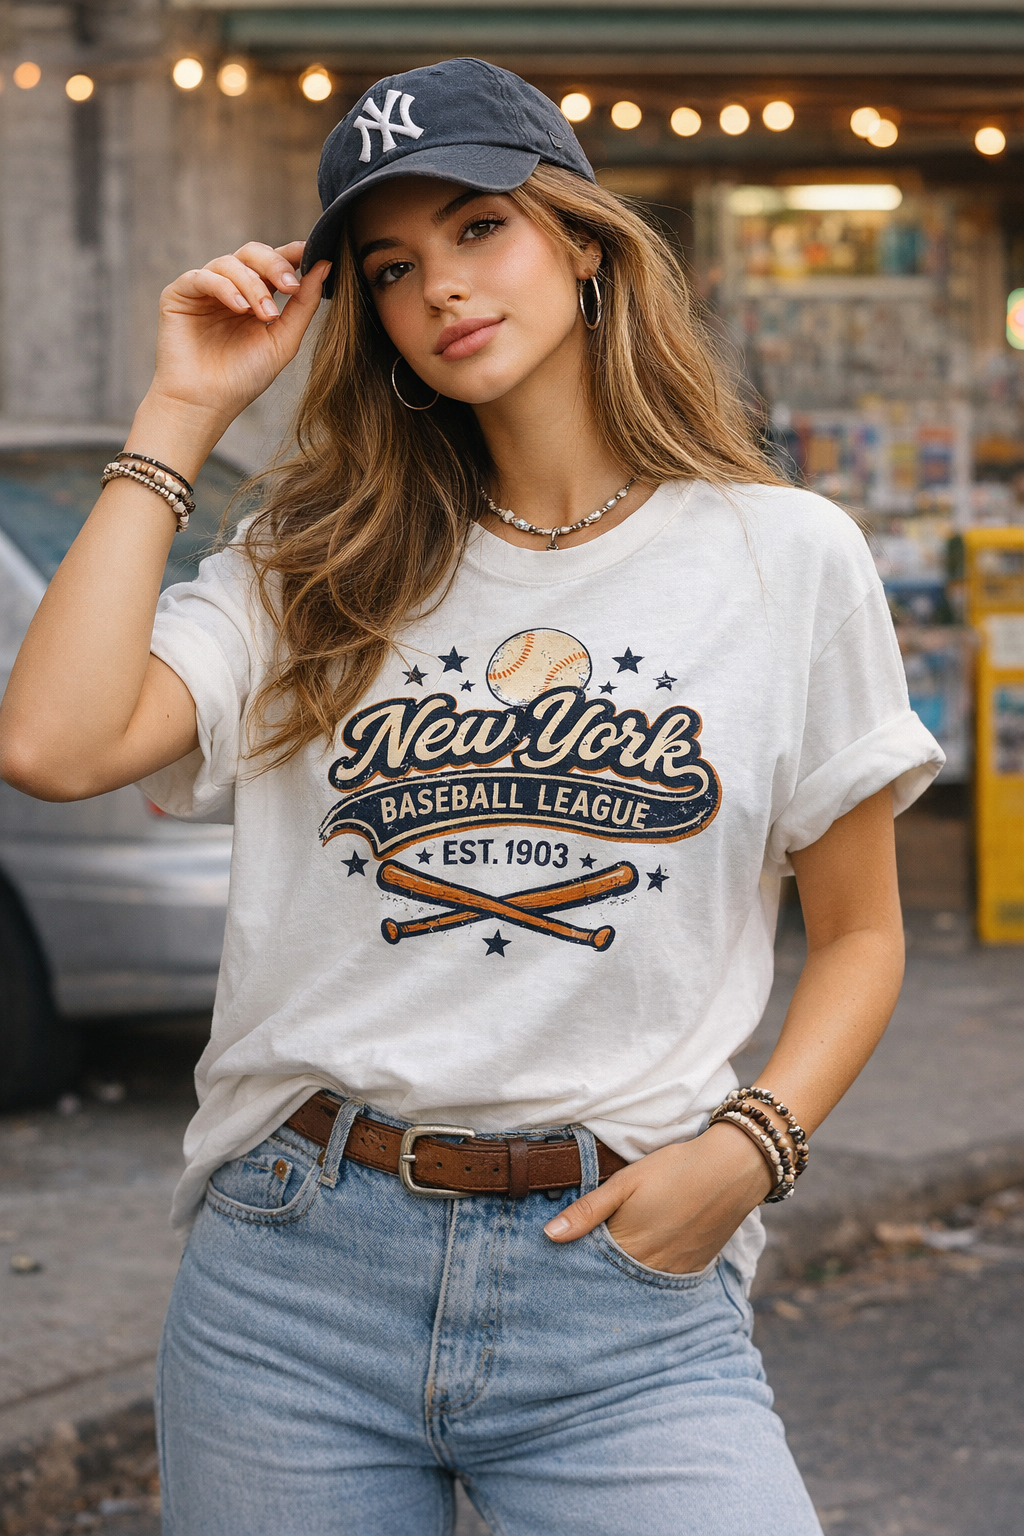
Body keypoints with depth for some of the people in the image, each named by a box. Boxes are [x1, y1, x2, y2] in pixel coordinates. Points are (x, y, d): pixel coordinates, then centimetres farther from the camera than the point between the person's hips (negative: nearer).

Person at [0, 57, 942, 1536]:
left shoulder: (785, 555, 5)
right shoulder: (321, 567, 9)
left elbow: (859, 932, 11)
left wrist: (749, 1148, -7)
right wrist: (181, 413, 0)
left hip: (624, 1290, -1)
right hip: (296, 1269, 2)